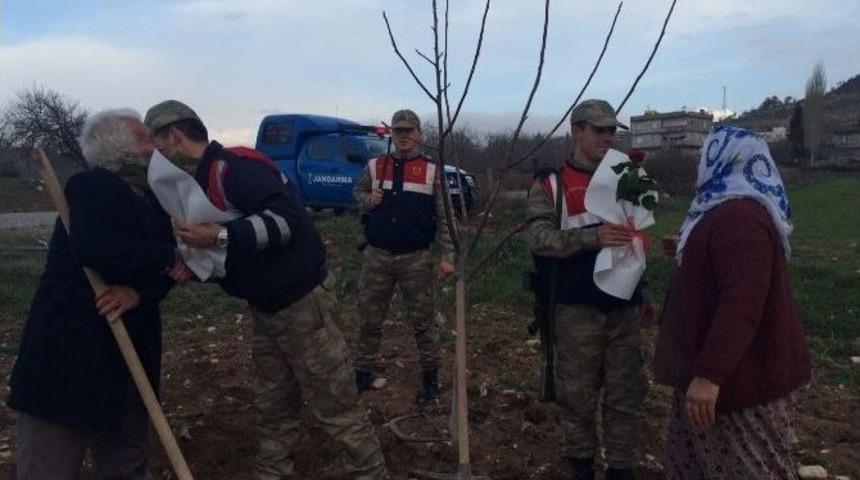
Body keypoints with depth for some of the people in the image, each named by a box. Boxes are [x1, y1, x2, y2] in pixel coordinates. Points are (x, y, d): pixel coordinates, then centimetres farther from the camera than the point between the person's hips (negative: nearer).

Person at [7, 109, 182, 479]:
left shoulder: (151, 202, 11)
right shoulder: (91, 186, -12)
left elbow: (167, 269, 2)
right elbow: (90, 247, -31)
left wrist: (138, 292, -20)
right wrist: (167, 257, -19)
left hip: (127, 357, 8)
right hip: (66, 354, -7)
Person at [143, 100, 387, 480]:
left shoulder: (234, 166, -19)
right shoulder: (204, 180, 12)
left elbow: (286, 220, -29)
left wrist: (219, 236, -30)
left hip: (301, 301, -10)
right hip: (266, 307, 10)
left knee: (336, 406, 0)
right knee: (273, 407, 17)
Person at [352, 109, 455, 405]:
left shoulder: (432, 170, -1)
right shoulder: (375, 166, 6)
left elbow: (444, 217, -2)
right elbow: (357, 193, 17)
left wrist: (447, 255, -9)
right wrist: (368, 200, -7)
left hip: (416, 259, -2)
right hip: (377, 257, 3)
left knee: (422, 320, 5)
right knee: (369, 318, 10)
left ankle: (430, 378, 18)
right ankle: (364, 372, 26)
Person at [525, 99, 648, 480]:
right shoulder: (550, 183, -3)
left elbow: (635, 232, 18)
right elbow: (538, 236, -16)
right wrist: (592, 237, -29)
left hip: (623, 307, 4)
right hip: (576, 310, -3)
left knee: (625, 392, 9)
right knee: (578, 393, 9)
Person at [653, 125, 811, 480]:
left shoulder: (739, 216, -24)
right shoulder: (731, 209, 11)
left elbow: (742, 303, -33)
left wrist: (709, 374, -34)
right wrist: (691, 250, 29)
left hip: (736, 374, -11)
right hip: (717, 368, 11)